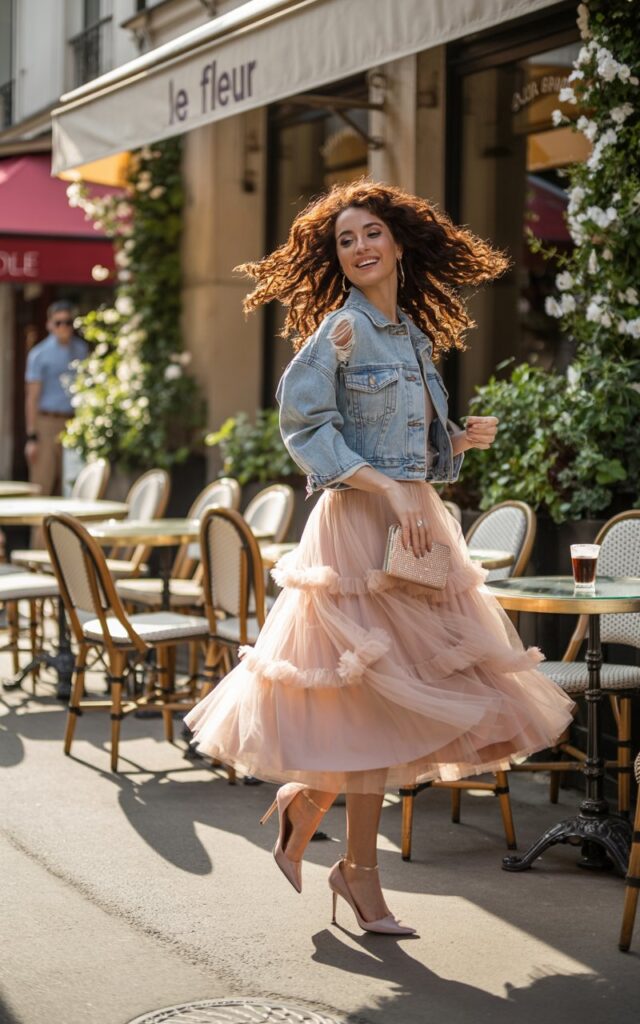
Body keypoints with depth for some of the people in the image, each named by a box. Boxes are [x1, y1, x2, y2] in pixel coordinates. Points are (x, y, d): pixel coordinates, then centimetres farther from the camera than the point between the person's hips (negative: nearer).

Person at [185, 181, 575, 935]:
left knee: (406, 696, 8)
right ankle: (361, 872, 7)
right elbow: (304, 423, -16)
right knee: (374, 697, -5)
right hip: (359, 526, -8)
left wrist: (463, 440, 3)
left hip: (418, 524, 8)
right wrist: (390, 490, -20)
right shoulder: (339, 331, -8)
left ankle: (304, 801, 26)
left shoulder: (416, 335, 15)